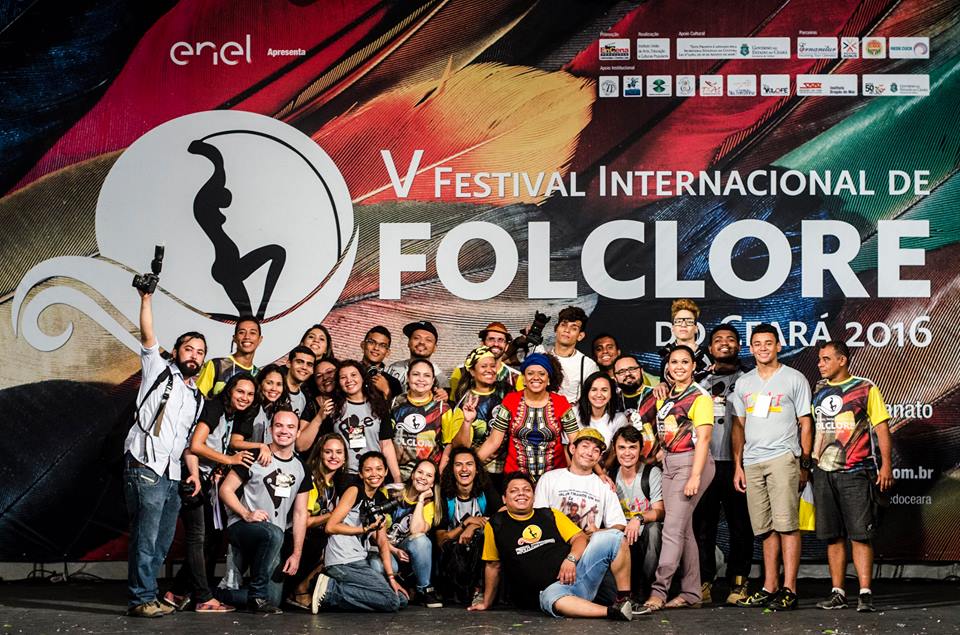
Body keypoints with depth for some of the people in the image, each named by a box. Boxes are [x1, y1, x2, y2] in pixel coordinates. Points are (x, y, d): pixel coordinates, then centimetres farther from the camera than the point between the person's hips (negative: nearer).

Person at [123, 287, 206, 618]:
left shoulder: (197, 398, 24)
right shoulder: (159, 370, 9)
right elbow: (147, 336, -4)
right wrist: (146, 299, -13)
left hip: (172, 474, 7)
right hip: (145, 467, -7)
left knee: (162, 541, 6)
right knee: (146, 537, -12)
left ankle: (145, 596, 12)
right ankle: (141, 599, -11)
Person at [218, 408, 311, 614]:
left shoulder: (301, 469, 11)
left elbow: (300, 514, 10)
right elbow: (225, 489, -3)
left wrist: (297, 554, 2)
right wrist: (246, 514, -19)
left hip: (271, 541, 5)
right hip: (241, 526, -5)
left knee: (273, 598, -7)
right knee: (274, 533, -39)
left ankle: (219, 595, 15)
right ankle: (257, 595, -24)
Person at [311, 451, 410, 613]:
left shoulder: (381, 501, 18)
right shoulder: (354, 492, -4)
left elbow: (383, 542, 12)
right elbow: (330, 526, -12)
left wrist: (391, 578, 2)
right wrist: (366, 529, -8)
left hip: (360, 562, 8)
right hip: (342, 562, -8)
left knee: (402, 599, 3)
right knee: (391, 601, -14)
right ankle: (330, 590, -11)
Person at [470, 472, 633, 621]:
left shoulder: (550, 515, 16)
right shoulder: (496, 526, 12)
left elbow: (580, 538, 9)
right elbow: (493, 565, 20)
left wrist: (570, 559, -11)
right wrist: (486, 603, 22)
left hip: (576, 572, 4)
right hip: (549, 590, -4)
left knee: (612, 536, -17)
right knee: (554, 599, -43)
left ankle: (624, 600, -17)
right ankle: (611, 612, -52)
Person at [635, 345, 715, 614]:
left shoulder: (700, 397, -7)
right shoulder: (665, 396, 15)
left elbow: (702, 438, -14)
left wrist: (695, 476, -20)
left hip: (691, 462, -8)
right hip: (669, 463, 8)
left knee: (673, 528, -13)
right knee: (683, 529, 9)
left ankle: (658, 591, -17)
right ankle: (691, 592, 14)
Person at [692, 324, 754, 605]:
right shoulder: (700, 380, 17)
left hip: (735, 463, -2)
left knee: (740, 524, -1)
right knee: (703, 523, 0)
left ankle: (738, 582, 3)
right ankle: (703, 583, 3)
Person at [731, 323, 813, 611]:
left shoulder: (795, 379, 5)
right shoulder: (743, 383, 17)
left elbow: (805, 424, 4)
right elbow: (738, 426, 18)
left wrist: (804, 464, -2)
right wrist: (737, 465, 11)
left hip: (783, 457, -4)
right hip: (752, 462, 4)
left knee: (786, 525, -11)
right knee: (766, 529, 6)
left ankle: (789, 590, -12)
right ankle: (770, 587, 10)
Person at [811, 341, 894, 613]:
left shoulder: (865, 389, 1)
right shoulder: (818, 392, 13)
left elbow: (881, 428, -1)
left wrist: (886, 466, -8)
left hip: (855, 473, -5)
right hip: (823, 472, 5)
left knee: (860, 535, -7)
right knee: (832, 536, 7)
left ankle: (865, 593, -7)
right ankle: (837, 592, 12)